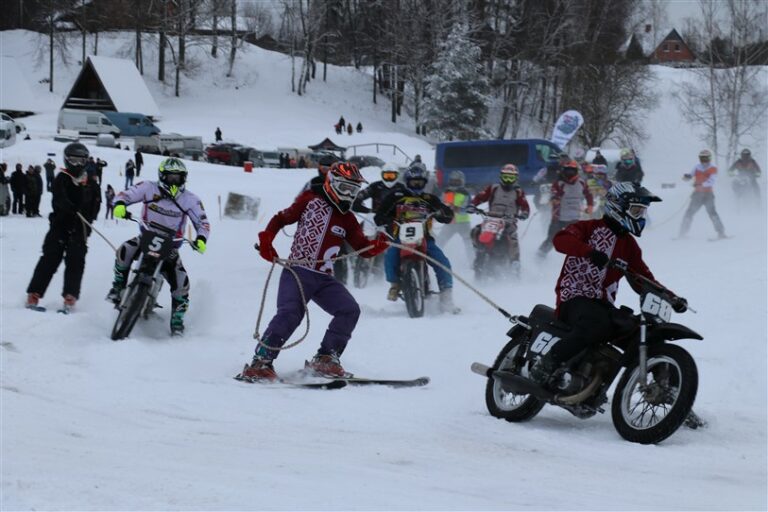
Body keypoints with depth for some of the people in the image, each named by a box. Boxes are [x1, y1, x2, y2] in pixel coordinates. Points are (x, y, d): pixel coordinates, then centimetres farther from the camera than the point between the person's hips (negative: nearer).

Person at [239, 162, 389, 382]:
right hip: (297, 272, -5)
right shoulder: (311, 199, 5)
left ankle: (325, 359, -3)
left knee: (350, 310, -12)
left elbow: (365, 249, 12)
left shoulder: (348, 219, 16)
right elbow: (282, 218, 10)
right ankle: (261, 361, -19)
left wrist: (378, 244, -10)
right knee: (290, 313, -25)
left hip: (324, 279, 5)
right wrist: (266, 239, -6)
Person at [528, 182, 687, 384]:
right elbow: (561, 239, -21)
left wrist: (672, 298, 1)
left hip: (603, 304, 7)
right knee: (597, 326, -38)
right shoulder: (590, 228, -1)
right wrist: (590, 251, -39)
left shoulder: (629, 245, 20)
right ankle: (545, 364, -27)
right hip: (575, 298, -7)